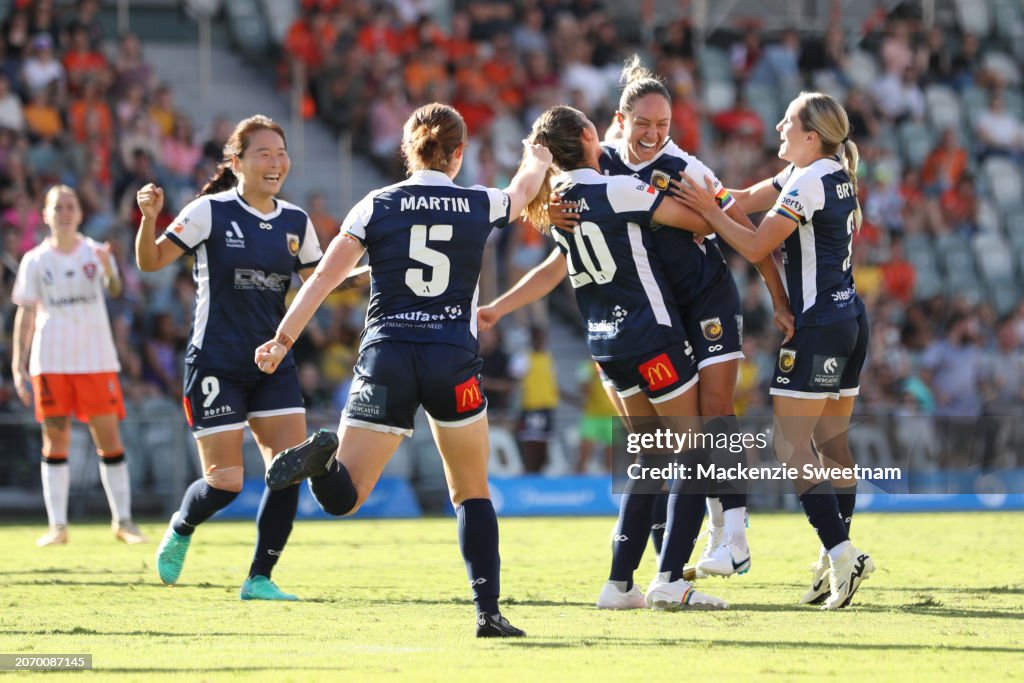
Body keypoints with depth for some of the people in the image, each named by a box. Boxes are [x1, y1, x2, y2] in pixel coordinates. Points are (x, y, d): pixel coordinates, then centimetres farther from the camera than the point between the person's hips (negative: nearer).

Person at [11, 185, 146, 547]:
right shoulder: (35, 261, 5)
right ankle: (57, 526, 4)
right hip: (50, 363, 1)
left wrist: (109, 270, -37)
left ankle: (122, 520, 5)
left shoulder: (96, 253, 3)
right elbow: (25, 314, 6)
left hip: (96, 361, -1)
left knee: (109, 437, -3)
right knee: (55, 439, 1)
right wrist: (18, 366, 0)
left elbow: (115, 289, -14)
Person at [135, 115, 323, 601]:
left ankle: (260, 578, 4)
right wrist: (149, 218, -25)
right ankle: (181, 529, 27)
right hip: (215, 364, -5)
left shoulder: (296, 222, 6)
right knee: (225, 481, -7)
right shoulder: (210, 212, -8)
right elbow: (150, 262, -8)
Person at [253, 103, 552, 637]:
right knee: (473, 494, 17)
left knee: (341, 497, -1)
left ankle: (325, 457, -36)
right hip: (453, 362, 0)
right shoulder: (480, 205, 6)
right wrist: (537, 162, 51)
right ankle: (488, 612, 9)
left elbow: (324, 277, -2)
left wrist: (283, 339, 2)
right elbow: (522, 192, 29)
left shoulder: (376, 206, 4)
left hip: (385, 357, 0)